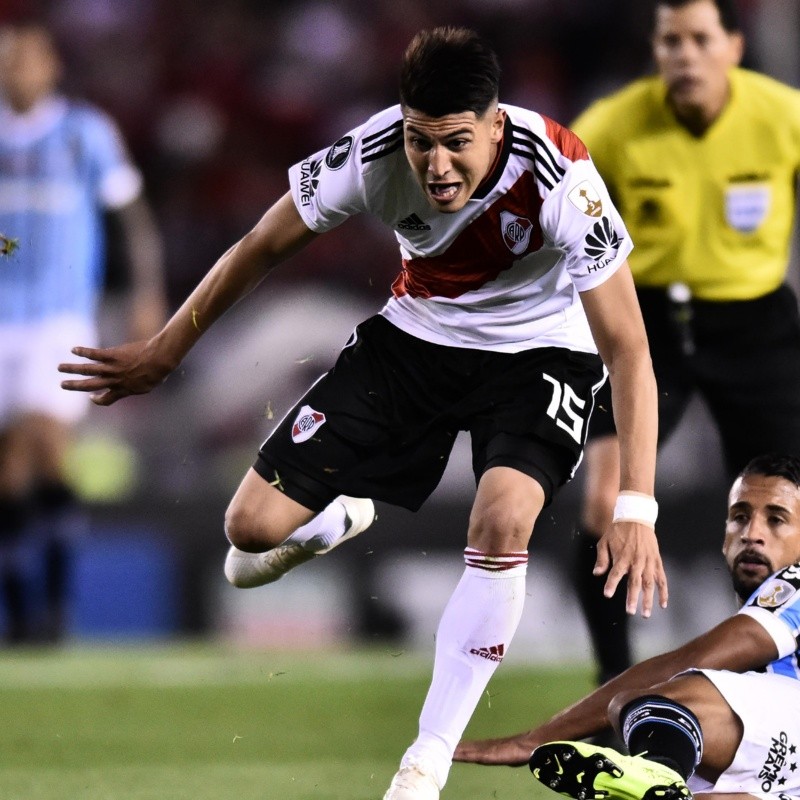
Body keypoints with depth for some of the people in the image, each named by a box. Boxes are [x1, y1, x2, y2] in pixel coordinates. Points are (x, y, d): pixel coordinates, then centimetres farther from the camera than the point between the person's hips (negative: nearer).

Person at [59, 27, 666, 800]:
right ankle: (336, 523, 34)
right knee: (254, 526, -5)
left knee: (502, 524, -30)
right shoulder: (375, 151, -27)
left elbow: (627, 350, -30)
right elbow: (261, 247, -7)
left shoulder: (558, 178, -34)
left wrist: (635, 509, -37)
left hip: (540, 349, -3)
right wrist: (162, 354, 3)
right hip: (417, 330, 3)